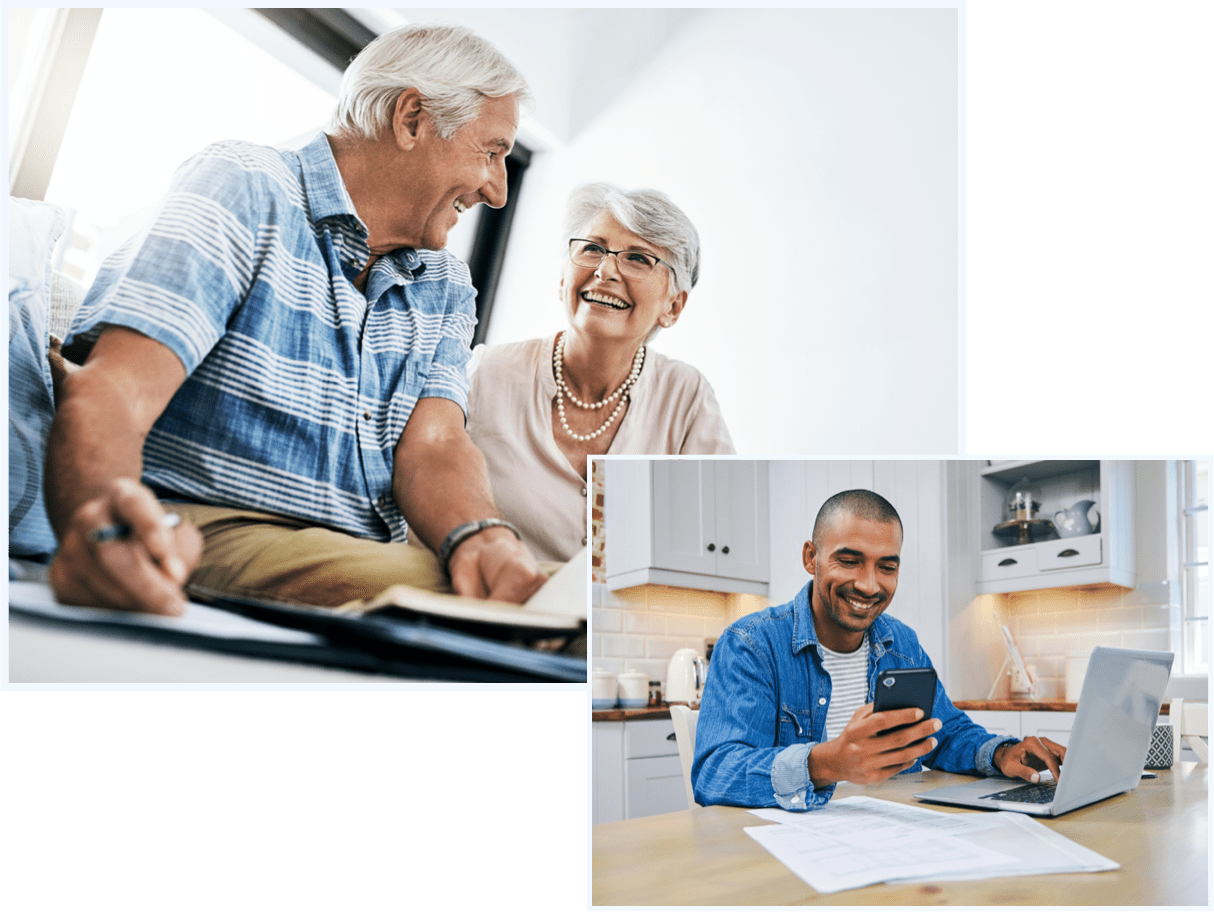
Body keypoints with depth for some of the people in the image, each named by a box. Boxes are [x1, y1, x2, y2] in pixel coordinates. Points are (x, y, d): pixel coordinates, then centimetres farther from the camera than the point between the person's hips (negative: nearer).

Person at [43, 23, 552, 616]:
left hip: (371, 555, 6)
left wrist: (481, 538, -25)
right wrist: (97, 518, -41)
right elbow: (111, 395, -17)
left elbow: (432, 444, -1)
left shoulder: (445, 288, 15)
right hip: (207, 535, -5)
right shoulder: (244, 189, -5)